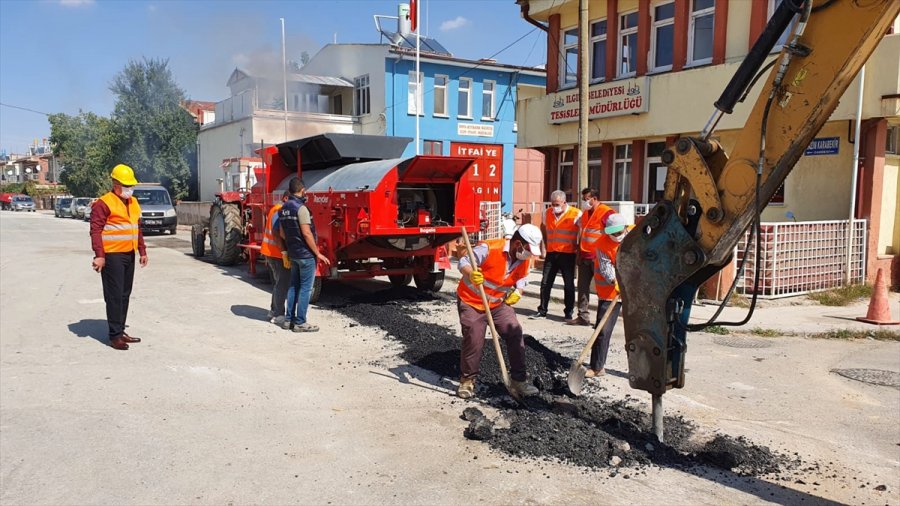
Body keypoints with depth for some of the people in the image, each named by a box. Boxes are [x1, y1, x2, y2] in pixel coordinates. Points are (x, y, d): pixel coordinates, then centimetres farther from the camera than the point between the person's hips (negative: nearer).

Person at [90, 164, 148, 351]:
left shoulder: (133, 203, 15)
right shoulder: (104, 204, -10)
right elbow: (95, 231, -15)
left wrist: (142, 251, 19)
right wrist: (99, 256, -22)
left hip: (129, 255, 8)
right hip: (112, 256, -8)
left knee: (125, 295, 13)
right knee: (114, 296, -5)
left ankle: (121, 330, 23)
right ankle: (115, 335, 1)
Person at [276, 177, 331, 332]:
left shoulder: (283, 209, 9)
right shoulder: (301, 208, -17)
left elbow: (282, 233, 14)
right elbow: (306, 234, -21)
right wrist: (318, 254, -15)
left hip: (293, 254, 8)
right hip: (306, 254, -8)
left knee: (294, 286, 15)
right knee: (305, 288, -2)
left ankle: (289, 319, 20)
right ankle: (300, 323, 2)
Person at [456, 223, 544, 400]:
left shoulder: (525, 259, -5)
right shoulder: (489, 248, -26)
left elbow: (522, 278, 12)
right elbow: (464, 262, -23)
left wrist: (518, 292, -8)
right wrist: (471, 274, -44)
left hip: (498, 303, 6)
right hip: (471, 302, -5)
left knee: (515, 334, -4)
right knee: (473, 340, -9)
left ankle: (518, 379, 9)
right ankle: (467, 381, 12)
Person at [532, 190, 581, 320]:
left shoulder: (576, 214, -11)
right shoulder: (548, 212, 6)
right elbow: (543, 227, 25)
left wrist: (578, 247, -8)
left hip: (568, 254, -5)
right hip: (551, 253, 5)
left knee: (569, 285, 4)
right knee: (545, 283, 7)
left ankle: (568, 312, 14)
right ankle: (542, 311, 16)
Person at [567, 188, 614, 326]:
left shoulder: (606, 213, -11)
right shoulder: (585, 213, 16)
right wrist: (579, 254, 18)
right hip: (584, 257, 8)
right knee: (582, 287, 8)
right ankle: (583, 316, 15)